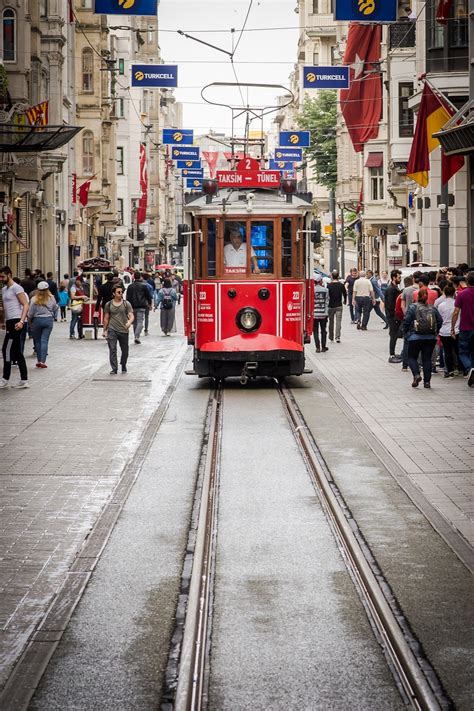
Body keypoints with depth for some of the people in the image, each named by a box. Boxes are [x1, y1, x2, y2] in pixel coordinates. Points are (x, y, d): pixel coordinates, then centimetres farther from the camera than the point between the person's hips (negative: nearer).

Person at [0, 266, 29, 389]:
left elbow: (25, 305, -15)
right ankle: (24, 380, 9)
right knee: (17, 352, 8)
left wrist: (21, 321, -26)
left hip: (16, 322, -9)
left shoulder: (16, 288, -9)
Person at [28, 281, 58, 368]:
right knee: (44, 341, 0)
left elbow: (31, 312, -6)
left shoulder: (34, 299, -8)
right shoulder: (51, 298, -2)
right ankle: (43, 361, -8)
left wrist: (29, 320, 10)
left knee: (37, 341, 12)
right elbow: (55, 309, 9)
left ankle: (39, 360, 12)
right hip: (48, 320, 1)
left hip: (37, 320, -1)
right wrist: (54, 317, 24)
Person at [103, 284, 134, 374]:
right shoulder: (108, 304, 4)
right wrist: (105, 330, 11)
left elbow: (131, 316, -8)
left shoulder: (126, 304, 1)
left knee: (124, 350, 11)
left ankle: (123, 365, 36)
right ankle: (114, 369, -8)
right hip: (112, 330, 0)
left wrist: (129, 322, -29)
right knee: (112, 349, -10)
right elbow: (106, 318, 12)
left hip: (124, 330, 0)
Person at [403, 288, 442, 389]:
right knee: (427, 359, 9)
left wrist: (406, 331, 6)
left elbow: (406, 320, -10)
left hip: (415, 337, -3)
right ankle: (427, 381, 5)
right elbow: (440, 321, 5)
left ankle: (416, 375, -13)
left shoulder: (413, 307, -6)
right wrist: (435, 332, 19)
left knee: (412, 357, 10)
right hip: (431, 338, 3)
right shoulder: (433, 308, 5)